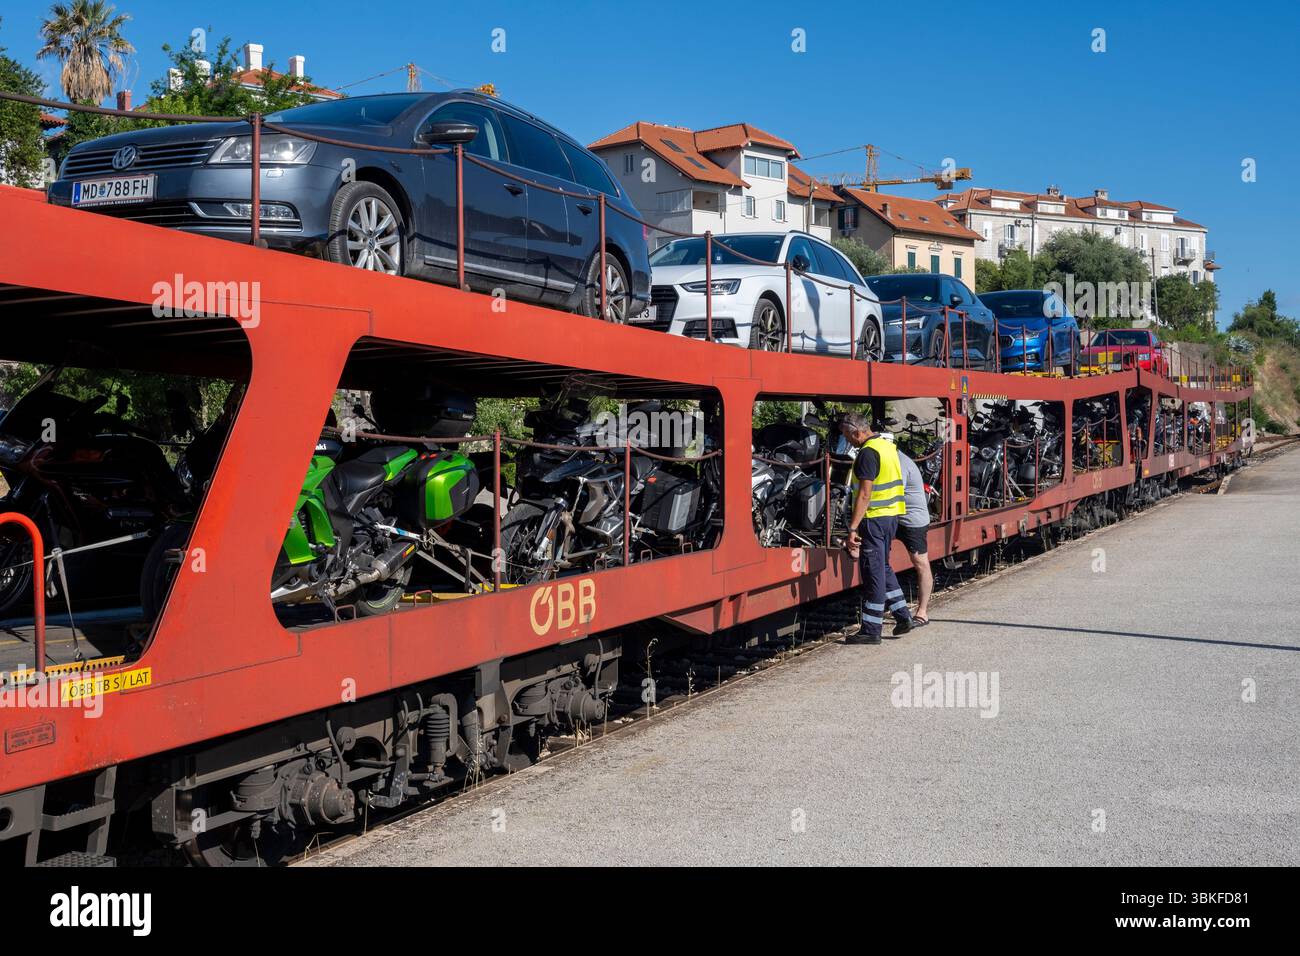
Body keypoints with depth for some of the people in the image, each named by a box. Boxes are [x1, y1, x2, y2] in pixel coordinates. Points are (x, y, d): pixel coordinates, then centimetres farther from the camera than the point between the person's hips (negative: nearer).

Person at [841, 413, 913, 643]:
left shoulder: (868, 453, -17)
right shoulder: (888, 445, 12)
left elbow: (865, 494, -23)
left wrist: (853, 528, -23)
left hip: (875, 518, -9)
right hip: (892, 515, 9)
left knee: (873, 572, -3)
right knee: (883, 567, 21)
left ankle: (871, 631, 2)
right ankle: (902, 616, 22)